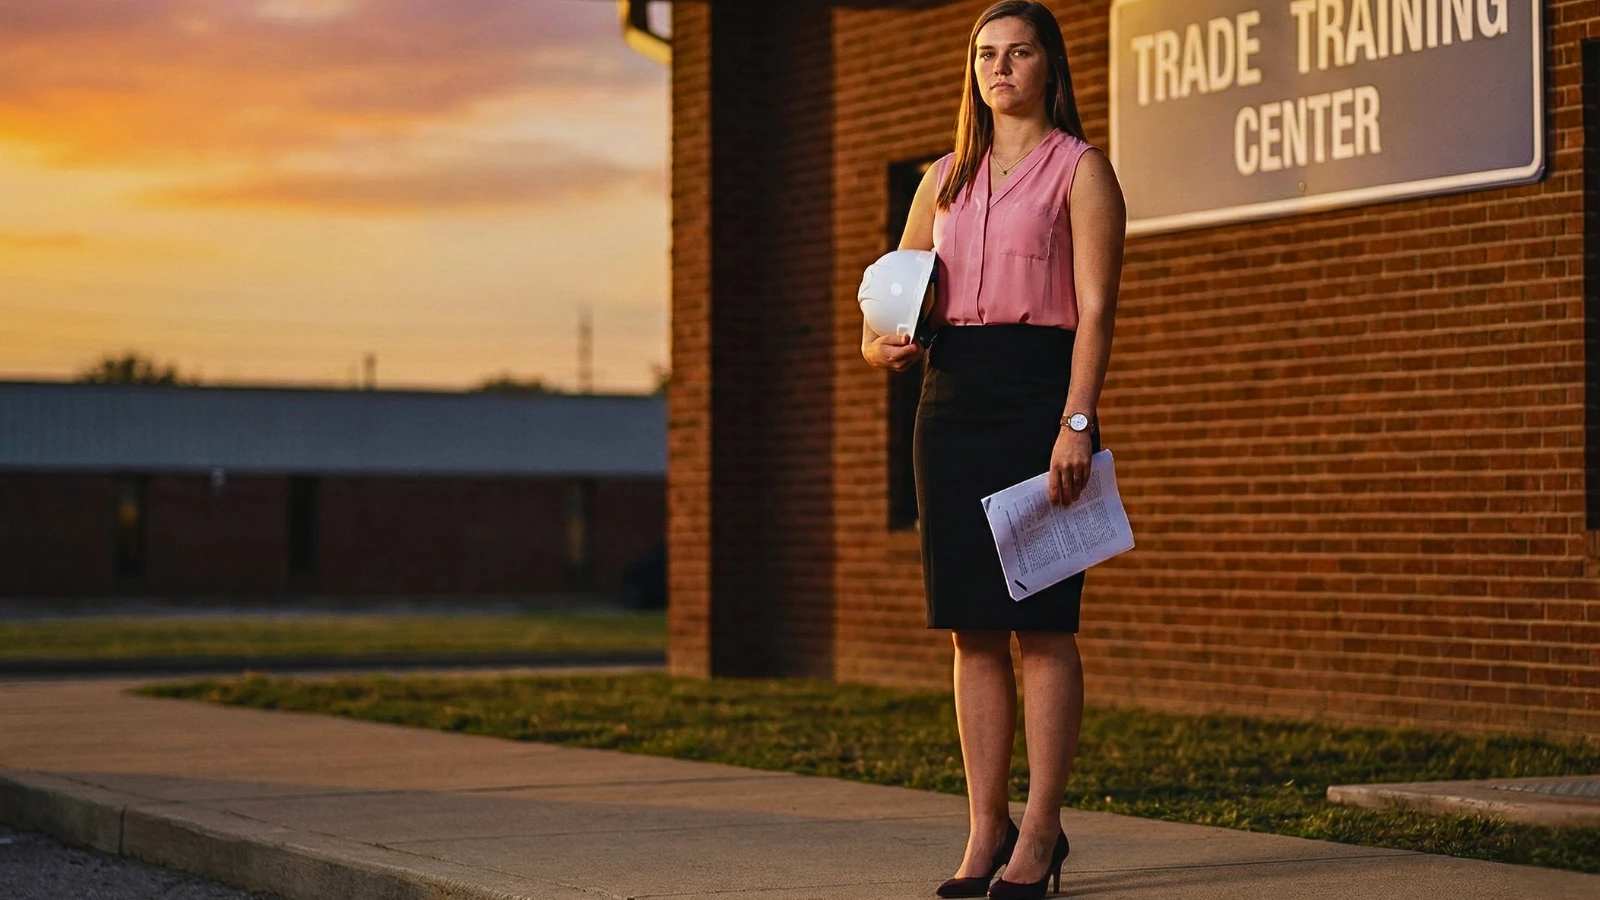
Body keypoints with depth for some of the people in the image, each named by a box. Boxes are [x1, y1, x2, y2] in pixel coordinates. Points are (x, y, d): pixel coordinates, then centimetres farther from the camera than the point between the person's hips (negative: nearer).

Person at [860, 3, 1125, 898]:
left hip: (1040, 393, -5)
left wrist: (1077, 423, -18)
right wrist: (884, 345, -3)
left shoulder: (1080, 169, 2)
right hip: (951, 397, 5)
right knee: (973, 628, 4)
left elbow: (1096, 308, -7)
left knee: (1042, 623, -6)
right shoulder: (944, 180, 19)